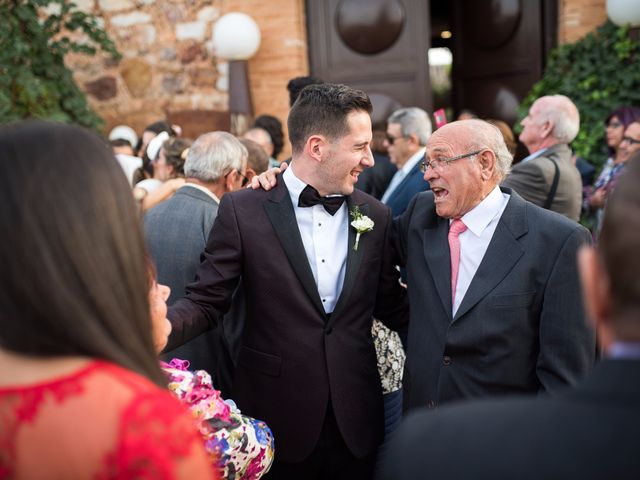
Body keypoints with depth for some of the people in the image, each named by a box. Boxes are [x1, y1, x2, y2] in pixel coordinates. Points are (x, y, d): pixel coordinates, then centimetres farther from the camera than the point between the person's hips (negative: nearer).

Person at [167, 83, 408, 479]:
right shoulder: (243, 210, -7)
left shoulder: (375, 216, 4)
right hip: (276, 422, -3)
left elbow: (392, 307, 12)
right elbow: (206, 303, -5)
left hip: (356, 422, 3)